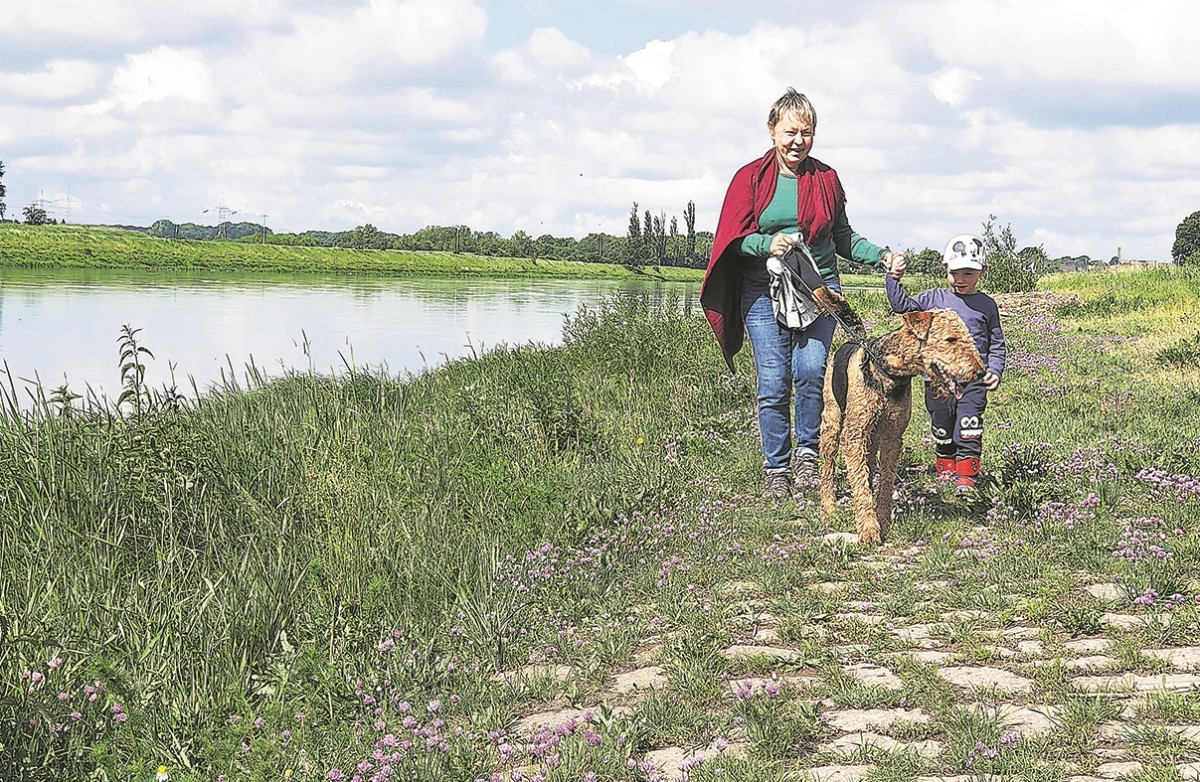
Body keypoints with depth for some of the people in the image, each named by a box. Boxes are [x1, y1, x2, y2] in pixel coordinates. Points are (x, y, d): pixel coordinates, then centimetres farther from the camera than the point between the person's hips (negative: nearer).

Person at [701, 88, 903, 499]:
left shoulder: (826, 179, 10)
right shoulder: (751, 177, 3)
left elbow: (843, 237, 18)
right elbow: (735, 237, -1)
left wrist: (881, 256, 3)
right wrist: (769, 244, -20)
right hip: (764, 292, -1)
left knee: (810, 370, -18)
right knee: (773, 384, -4)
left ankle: (807, 451, 2)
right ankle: (776, 469, 9)